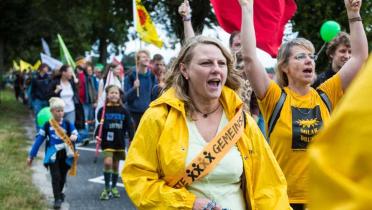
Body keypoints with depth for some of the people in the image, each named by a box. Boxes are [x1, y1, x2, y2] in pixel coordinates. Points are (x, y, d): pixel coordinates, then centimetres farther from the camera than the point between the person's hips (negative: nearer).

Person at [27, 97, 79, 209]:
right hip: (53, 156, -2)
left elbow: (76, 134, -8)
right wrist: (31, 155, 3)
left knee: (62, 177, 13)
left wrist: (74, 137, -34)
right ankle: (57, 199, -5)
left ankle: (59, 193, 39)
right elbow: (39, 140, 2)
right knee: (56, 177, -10)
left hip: (65, 155, 2)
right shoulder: (47, 125, -2)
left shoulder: (67, 124, 0)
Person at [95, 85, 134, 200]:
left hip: (120, 142, 2)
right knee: (108, 163, -16)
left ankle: (113, 187, 26)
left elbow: (129, 126, 2)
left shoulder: (123, 111, 2)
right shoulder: (103, 110, -3)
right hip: (107, 142, -2)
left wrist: (132, 139, -5)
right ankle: (106, 188, -3)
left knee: (116, 165, 11)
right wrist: (97, 135, -19)